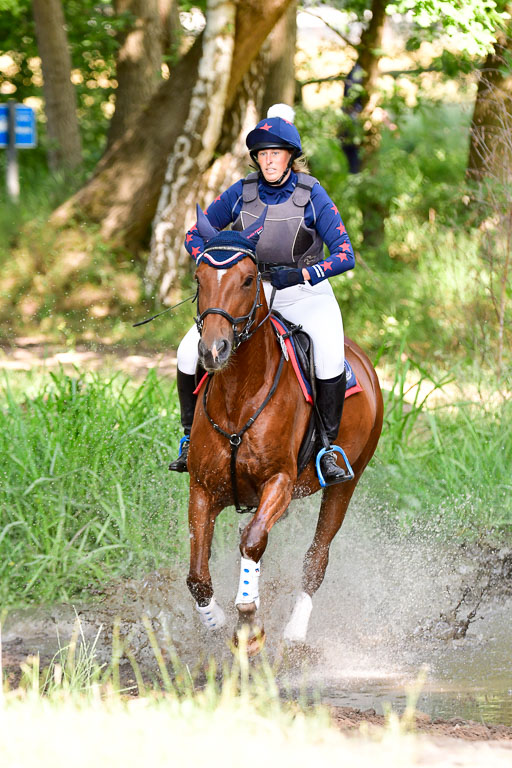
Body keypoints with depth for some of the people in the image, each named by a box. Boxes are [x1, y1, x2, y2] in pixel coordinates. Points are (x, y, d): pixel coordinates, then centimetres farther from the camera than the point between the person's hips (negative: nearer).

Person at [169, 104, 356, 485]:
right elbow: (195, 235, 6)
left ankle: (326, 448, -19)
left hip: (306, 293, -3)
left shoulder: (312, 195, -11)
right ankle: (190, 438, 4)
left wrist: (299, 275, -30)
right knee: (190, 352, -16)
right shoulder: (241, 193, -3)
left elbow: (345, 255, -16)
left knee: (330, 353, -33)